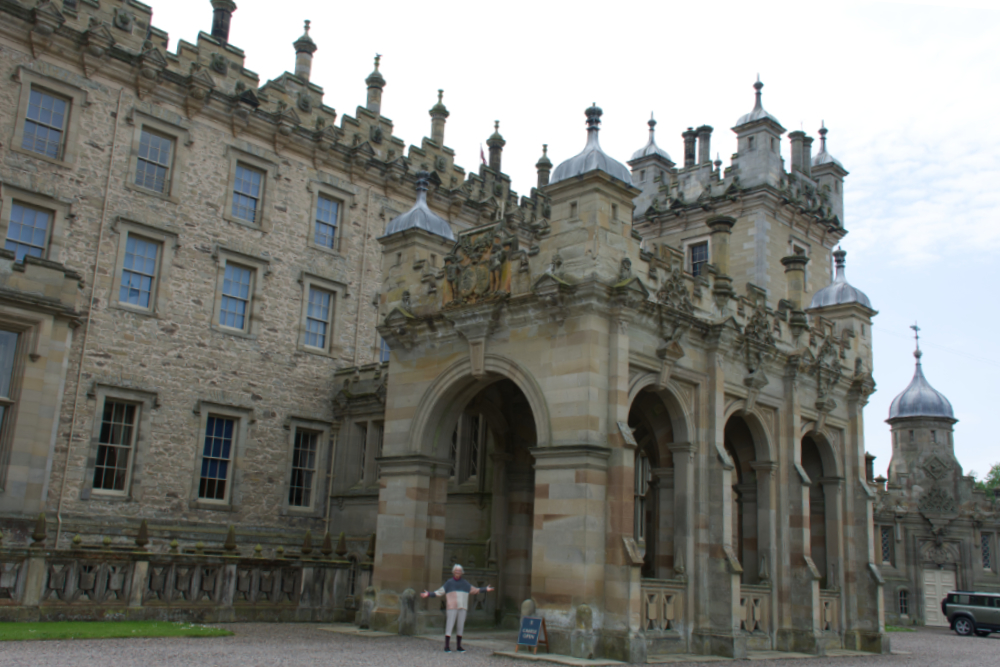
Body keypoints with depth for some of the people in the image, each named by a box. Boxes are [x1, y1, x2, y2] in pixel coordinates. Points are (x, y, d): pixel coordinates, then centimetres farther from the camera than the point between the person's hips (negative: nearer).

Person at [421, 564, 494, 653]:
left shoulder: (465, 583, 14)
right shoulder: (449, 582, 7)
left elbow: (475, 590, 21)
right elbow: (440, 592, 7)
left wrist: (486, 589, 17)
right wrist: (429, 594, -2)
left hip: (463, 608, 3)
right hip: (452, 607, -3)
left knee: (461, 626, 4)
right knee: (450, 625, -8)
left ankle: (458, 646, 13)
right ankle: (447, 646, -6)